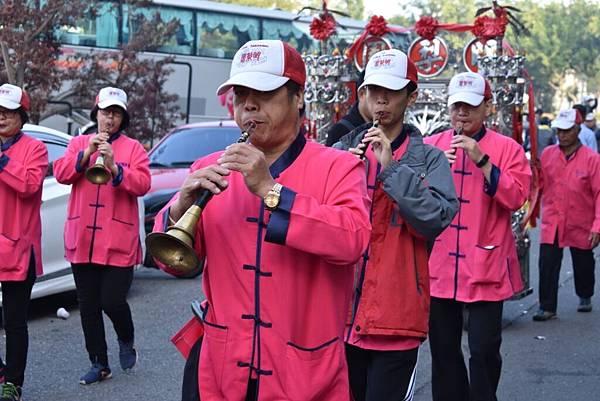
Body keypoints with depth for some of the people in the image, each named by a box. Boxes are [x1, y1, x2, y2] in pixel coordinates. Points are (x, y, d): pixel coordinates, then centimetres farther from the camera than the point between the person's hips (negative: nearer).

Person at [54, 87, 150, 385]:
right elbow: (61, 174, -2)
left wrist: (114, 168, -23)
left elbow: (142, 184, -10)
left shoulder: (133, 148, 4)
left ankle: (126, 341, 24)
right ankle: (99, 364, 18)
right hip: (82, 239, 3)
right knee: (88, 305, 7)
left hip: (118, 242, -3)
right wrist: (86, 154, -15)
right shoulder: (78, 143, 13)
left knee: (112, 301, -8)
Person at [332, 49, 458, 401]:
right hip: (343, 308, 3)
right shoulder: (343, 151, 9)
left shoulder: (429, 157, 1)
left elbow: (436, 220, -14)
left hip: (396, 315, -3)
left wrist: (392, 168, -16)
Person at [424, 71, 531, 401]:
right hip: (439, 265, 3)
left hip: (485, 268, -3)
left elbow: (516, 197, -11)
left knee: (484, 349, -2)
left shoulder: (507, 148, 1)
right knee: (443, 349, 11)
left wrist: (482, 161, -17)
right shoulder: (430, 146, 8)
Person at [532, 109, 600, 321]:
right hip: (552, 223, 1)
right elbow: (540, 186, 5)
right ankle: (547, 307, 2)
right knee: (547, 265, -6)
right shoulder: (547, 154, 1)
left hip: (581, 225, -1)